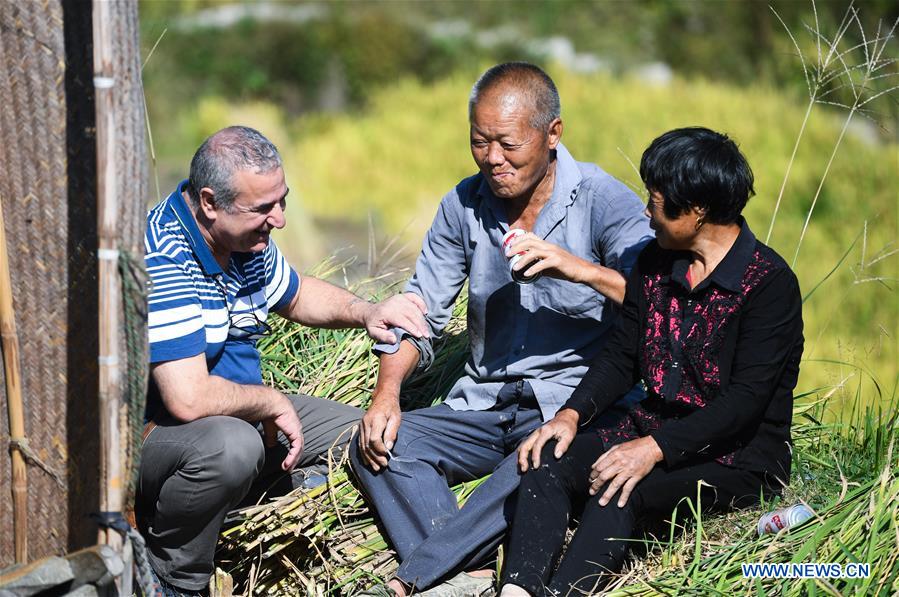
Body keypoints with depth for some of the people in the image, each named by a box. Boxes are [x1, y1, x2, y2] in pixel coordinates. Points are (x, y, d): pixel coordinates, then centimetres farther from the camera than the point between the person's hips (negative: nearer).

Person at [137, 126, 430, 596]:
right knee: (231, 443, -39)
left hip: (239, 416, 9)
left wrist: (366, 312, 3)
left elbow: (295, 295, 23)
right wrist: (272, 403, -18)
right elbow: (189, 399, -35)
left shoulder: (246, 235, 1)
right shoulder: (160, 260, -29)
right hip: (149, 432, -8)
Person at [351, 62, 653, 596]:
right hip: (485, 407, 6)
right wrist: (387, 392, -8)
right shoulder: (464, 206, 7)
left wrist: (582, 269, -31)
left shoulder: (603, 201, -7)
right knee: (379, 444, -19)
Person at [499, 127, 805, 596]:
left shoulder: (769, 283, -14)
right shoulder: (655, 262, 9)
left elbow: (746, 400, -20)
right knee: (548, 461, -20)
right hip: (654, 429, 7)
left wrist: (655, 449, -29)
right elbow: (622, 355, 13)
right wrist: (572, 414, -6)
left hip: (738, 457, -7)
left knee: (618, 491, -33)